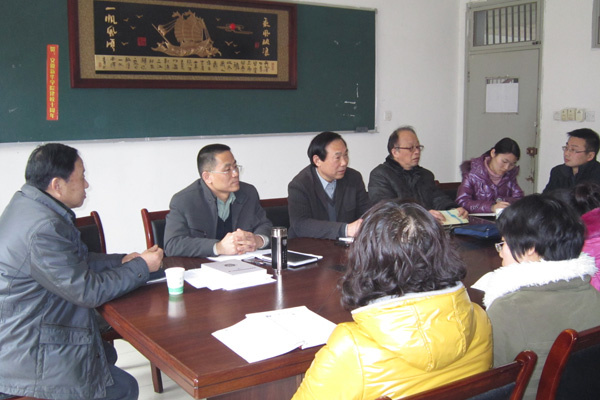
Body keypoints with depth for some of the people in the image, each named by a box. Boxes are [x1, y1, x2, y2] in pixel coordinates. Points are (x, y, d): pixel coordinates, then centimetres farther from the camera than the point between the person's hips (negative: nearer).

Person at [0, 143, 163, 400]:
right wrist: (141, 267, -10)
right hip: (29, 359, -10)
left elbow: (73, 261, 14)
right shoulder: (41, 229, -30)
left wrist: (121, 261, 4)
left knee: (107, 354, 26)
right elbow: (89, 291, -22)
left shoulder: (26, 204, 3)